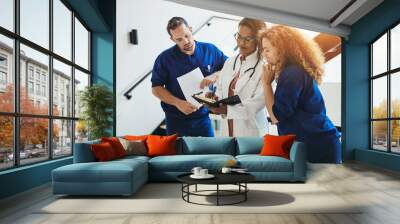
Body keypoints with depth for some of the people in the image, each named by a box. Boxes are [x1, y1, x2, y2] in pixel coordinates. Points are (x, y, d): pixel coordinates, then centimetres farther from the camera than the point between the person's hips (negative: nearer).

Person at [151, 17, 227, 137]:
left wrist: (215, 75, -15)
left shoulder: (210, 50, -2)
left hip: (203, 117, 1)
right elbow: (156, 88, -3)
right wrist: (178, 103, -17)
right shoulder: (164, 58, -6)